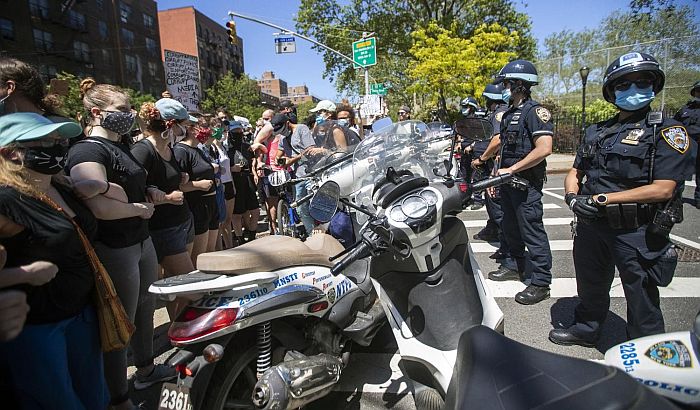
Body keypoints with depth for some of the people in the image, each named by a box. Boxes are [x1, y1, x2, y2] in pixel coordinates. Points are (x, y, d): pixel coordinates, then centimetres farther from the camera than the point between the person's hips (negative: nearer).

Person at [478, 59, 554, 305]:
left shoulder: (535, 111, -13)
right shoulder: (509, 113, 15)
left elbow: (544, 148, -24)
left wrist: (511, 169, -23)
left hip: (527, 183, -9)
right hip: (508, 181, 9)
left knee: (532, 232, -4)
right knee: (511, 229, 17)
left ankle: (541, 283, 4)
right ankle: (517, 267, 32)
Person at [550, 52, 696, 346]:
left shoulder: (668, 131, -6)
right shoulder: (596, 132, 13)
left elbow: (663, 189, -16)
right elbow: (575, 172, 14)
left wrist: (602, 199, -20)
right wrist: (572, 196, -8)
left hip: (636, 231, -6)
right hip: (591, 224, 6)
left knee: (642, 300, 6)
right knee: (590, 286, 23)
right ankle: (586, 329, 45)